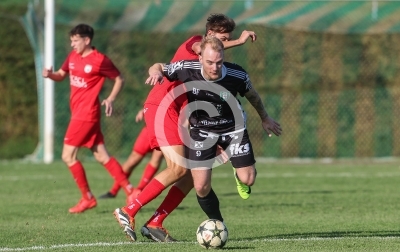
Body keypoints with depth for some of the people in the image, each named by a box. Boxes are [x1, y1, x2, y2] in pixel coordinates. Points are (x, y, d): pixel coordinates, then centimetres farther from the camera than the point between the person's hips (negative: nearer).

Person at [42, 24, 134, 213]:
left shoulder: (100, 60, -12)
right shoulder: (73, 56, 9)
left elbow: (119, 79, -2)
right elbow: (61, 75, 19)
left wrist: (110, 99, -14)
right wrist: (50, 74, -3)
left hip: (87, 113, -8)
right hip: (78, 111, 8)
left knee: (68, 156, -7)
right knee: (101, 156, 9)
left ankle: (88, 198, 3)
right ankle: (130, 190, 11)